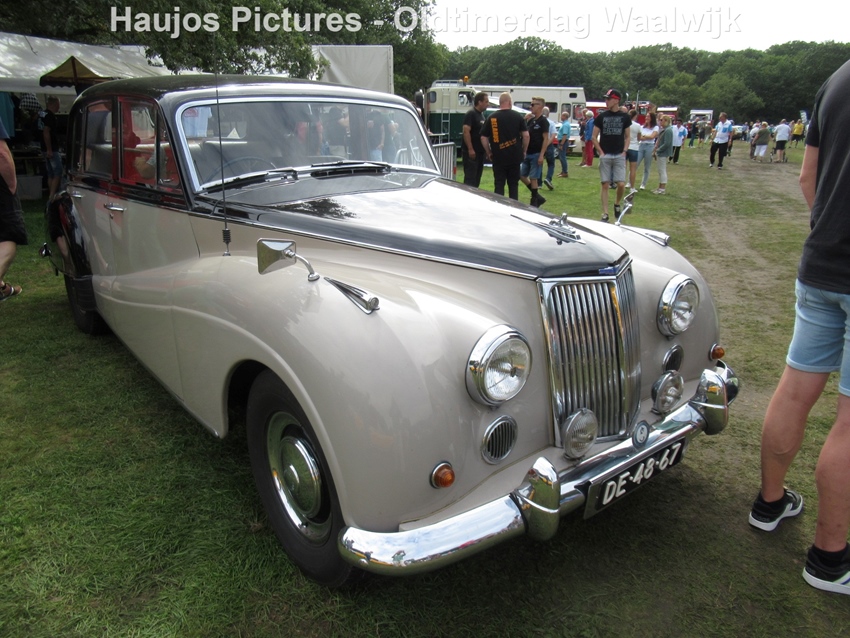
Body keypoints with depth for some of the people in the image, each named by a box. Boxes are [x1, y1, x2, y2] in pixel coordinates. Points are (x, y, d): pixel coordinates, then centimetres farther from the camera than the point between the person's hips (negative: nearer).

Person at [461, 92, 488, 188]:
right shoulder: (471, 114, -10)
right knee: (470, 178, -9)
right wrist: (470, 149, -25)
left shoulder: (481, 114, 17)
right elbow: (466, 132, -19)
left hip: (479, 151, 9)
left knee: (477, 177, 12)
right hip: (471, 152, -9)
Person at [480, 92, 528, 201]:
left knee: (499, 185, 4)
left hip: (498, 157, 0)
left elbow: (483, 138, 0)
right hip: (515, 157, 0)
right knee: (513, 184, 10)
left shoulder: (491, 118, 1)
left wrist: (488, 152, 9)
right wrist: (524, 151, 8)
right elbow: (526, 135, -4)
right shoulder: (518, 117, 0)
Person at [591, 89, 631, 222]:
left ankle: (617, 204, 21)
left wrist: (624, 151, -3)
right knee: (605, 185, 0)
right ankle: (605, 214, 5)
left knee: (621, 184, -8)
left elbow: (627, 137, 11)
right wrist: (600, 152, -4)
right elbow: (594, 137, 6)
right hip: (605, 155, 0)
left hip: (619, 156, 0)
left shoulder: (625, 117, 5)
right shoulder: (601, 117, 3)